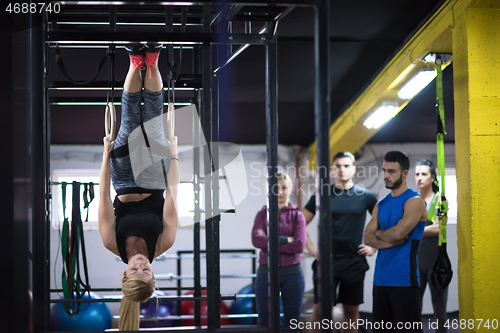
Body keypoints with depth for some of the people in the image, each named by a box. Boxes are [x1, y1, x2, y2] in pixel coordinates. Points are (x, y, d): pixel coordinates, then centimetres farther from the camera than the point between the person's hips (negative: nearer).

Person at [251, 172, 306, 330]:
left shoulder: (297, 216, 3)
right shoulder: (262, 214, 4)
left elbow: (299, 245, -12)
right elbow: (256, 240, -14)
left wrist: (269, 243, -12)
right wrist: (285, 239, -16)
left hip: (292, 274, 0)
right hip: (266, 273, 0)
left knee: (292, 323, 6)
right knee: (265, 323, 4)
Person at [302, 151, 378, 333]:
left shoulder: (365, 196, 4)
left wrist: (373, 247, 4)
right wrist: (311, 248, 0)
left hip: (354, 261, 1)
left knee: (351, 310, 7)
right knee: (321, 307, -9)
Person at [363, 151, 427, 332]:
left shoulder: (414, 202, -6)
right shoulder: (381, 204, 16)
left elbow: (398, 232, -17)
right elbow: (368, 238, 7)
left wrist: (379, 232, 3)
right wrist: (391, 241, -9)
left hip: (403, 279, -7)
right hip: (381, 279, 7)